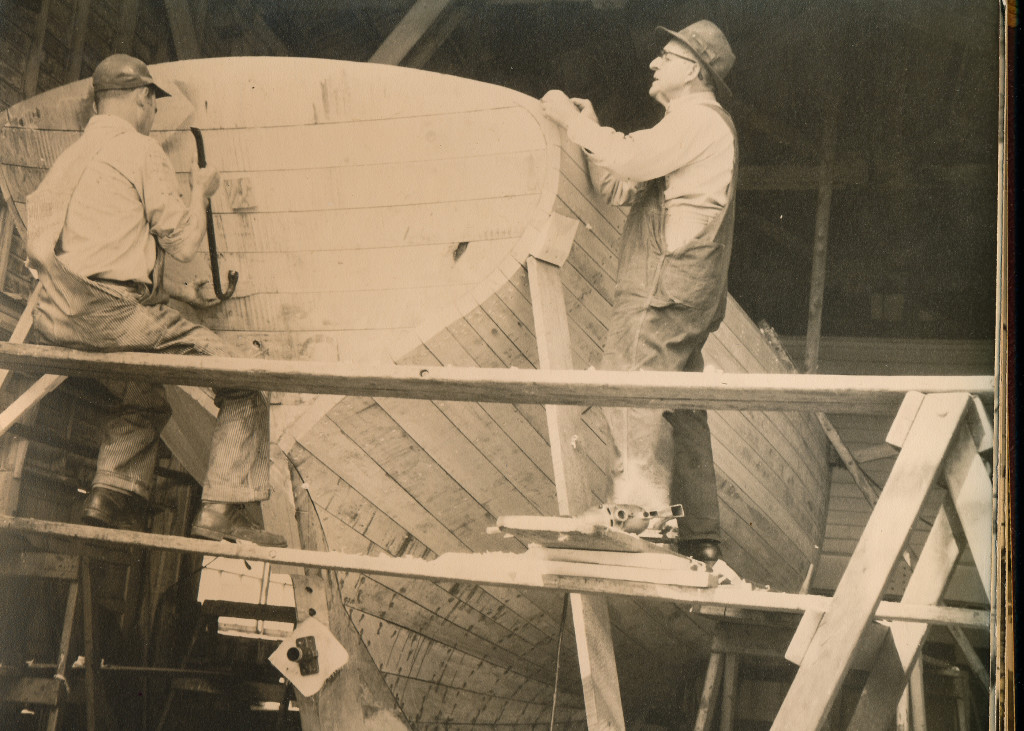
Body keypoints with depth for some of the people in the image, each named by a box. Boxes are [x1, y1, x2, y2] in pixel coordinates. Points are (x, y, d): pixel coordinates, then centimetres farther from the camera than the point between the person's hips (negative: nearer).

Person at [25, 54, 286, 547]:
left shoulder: (68, 159, 22)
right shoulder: (141, 150, -1)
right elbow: (183, 242, -3)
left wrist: (170, 291, 29)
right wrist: (200, 192, 17)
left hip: (56, 322, 8)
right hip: (115, 314, -8)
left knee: (145, 398, 30)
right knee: (243, 384, -1)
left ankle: (113, 494, 10)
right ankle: (222, 512, -8)